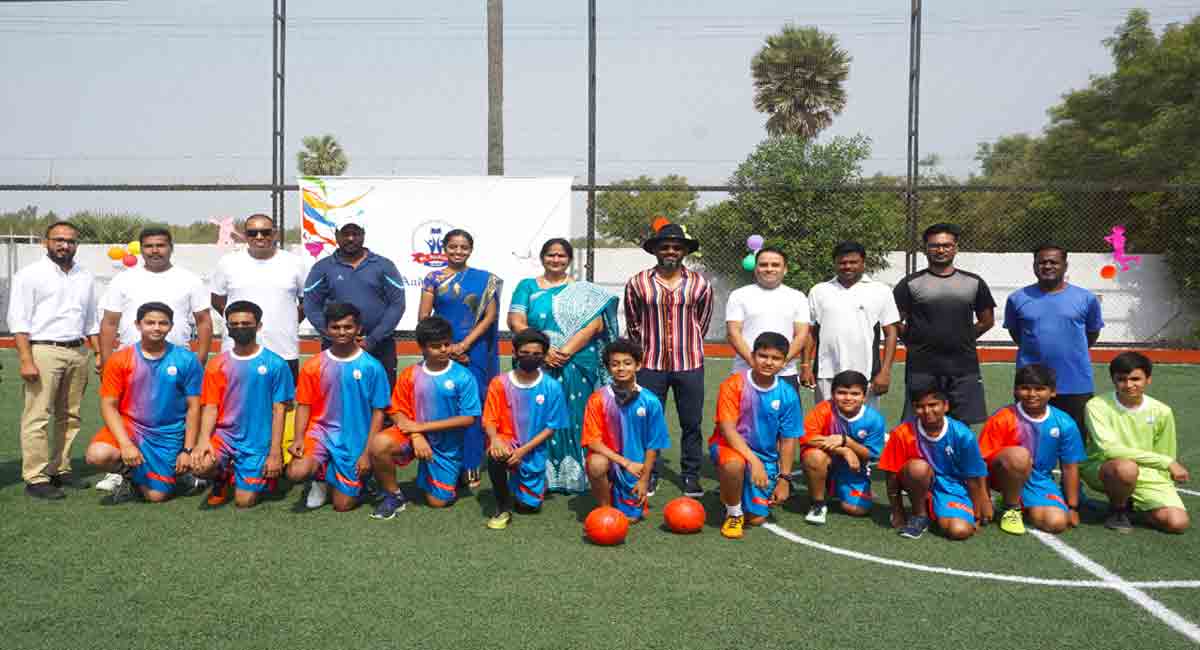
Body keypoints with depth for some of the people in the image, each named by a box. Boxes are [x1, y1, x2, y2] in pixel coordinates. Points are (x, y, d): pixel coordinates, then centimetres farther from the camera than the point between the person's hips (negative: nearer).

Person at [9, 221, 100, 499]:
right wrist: (26, 360, -14)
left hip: (77, 353, 5)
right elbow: (18, 320, -6)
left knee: (69, 416, 8)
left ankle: (60, 469, 16)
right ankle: (35, 478, -4)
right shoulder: (30, 275, 0)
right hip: (43, 351, -5)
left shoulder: (86, 277, 16)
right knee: (38, 418, -7)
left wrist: (99, 353, 11)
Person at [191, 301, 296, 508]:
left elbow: (279, 409, -5)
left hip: (258, 442, -2)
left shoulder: (275, 364, -6)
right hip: (224, 434, 2)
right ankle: (222, 477, 9)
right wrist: (204, 439, -18)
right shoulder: (217, 365, 2)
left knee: (244, 501, -6)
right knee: (201, 465, -28)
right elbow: (210, 406, 0)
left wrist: (275, 453, -9)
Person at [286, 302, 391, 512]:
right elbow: (304, 406, 3)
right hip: (321, 431, 1)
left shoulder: (372, 367, -8)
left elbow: (378, 412, -4)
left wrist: (367, 453, -9)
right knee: (296, 472, -28)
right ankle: (322, 476, 9)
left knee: (343, 505, -3)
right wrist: (299, 438, -15)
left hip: (355, 440, -1)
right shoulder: (313, 365, -2)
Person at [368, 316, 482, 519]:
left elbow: (468, 419, -15)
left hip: (447, 445, -1)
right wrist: (416, 436, -22)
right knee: (379, 444, -30)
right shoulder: (410, 375, -7)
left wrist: (423, 427, -16)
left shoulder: (463, 377, -13)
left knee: (438, 502, 2)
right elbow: (397, 412, -3)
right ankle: (394, 496, -5)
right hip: (414, 434, 1)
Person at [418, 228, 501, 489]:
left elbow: (489, 317, -1)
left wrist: (463, 345, -11)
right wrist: (445, 347, -9)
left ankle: (470, 466, 11)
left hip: (474, 351, 0)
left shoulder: (485, 279, 4)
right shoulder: (434, 278, 5)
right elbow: (423, 317, 1)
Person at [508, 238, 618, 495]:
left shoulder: (584, 291, 10)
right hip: (536, 365, 0)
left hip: (576, 367, 0)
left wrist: (566, 351, -16)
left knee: (572, 418, 1)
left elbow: (595, 324, -3)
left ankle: (572, 476, 10)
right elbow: (515, 322, -1)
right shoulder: (527, 286, 11)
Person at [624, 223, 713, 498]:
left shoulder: (700, 284, 2)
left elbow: (702, 323, 13)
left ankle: (690, 475, 21)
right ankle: (650, 474, 21)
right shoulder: (637, 284, 0)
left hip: (689, 364, 0)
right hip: (651, 365, 0)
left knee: (691, 423, 7)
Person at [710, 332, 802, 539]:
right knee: (734, 463, -39)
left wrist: (784, 479, -1)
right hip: (730, 446, -3)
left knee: (757, 519, -3)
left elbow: (788, 440, 2)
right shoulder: (733, 385, -14)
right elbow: (727, 429, -19)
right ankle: (733, 513, -9)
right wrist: (754, 460, -29)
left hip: (766, 456, 3)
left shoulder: (787, 395, -5)